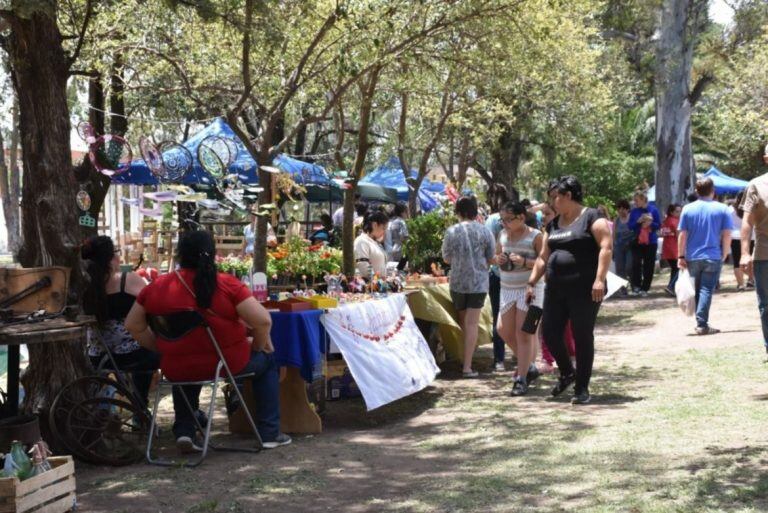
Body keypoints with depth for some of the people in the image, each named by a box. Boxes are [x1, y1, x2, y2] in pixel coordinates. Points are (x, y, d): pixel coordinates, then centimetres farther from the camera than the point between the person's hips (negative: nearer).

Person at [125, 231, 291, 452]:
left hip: (176, 371, 3)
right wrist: (259, 346, 1)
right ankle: (269, 433, 25)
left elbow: (133, 326, 3)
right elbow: (263, 321, -18)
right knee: (267, 360, 27)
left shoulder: (156, 287, -6)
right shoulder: (227, 284, -15)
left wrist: (162, 348, 14)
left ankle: (184, 432, 29)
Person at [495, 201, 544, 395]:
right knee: (504, 330, 7)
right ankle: (529, 366, 26)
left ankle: (521, 379, 1)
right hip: (507, 288, 7)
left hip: (529, 288, -7)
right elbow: (496, 255, 21)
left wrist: (525, 262, -24)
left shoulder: (535, 236, -10)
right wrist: (498, 259, -2)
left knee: (523, 334, -5)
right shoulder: (503, 235, 8)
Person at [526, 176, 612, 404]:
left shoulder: (591, 218, -5)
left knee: (583, 336, -2)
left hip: (584, 290, -7)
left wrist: (599, 279, -23)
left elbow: (606, 247, -14)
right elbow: (543, 257, 21)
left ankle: (582, 388, 8)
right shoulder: (553, 225, 17)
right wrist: (532, 283, 15)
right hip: (555, 290, 7)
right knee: (550, 332, 4)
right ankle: (567, 373, 28)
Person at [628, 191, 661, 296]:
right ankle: (636, 287, -9)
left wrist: (650, 223, -17)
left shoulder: (653, 210, -1)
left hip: (650, 242, 0)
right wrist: (638, 222, -16)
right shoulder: (634, 211, 3)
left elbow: (659, 224, 1)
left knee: (649, 266, 3)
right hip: (637, 242, 0)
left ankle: (644, 288, 11)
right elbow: (630, 226, 0)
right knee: (636, 264, -14)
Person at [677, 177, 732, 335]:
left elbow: (682, 235, -1)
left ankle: (701, 322, 21)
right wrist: (724, 254, 7)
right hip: (713, 257, -2)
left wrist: (681, 256, 3)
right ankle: (702, 324, -12)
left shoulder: (688, 209, 2)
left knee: (697, 290, 14)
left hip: (692, 257, 2)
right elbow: (727, 235, -4)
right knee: (707, 290, -4)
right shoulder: (722, 209, -1)